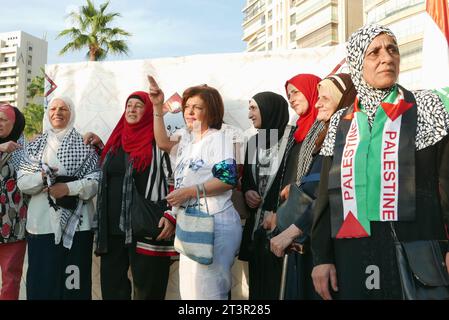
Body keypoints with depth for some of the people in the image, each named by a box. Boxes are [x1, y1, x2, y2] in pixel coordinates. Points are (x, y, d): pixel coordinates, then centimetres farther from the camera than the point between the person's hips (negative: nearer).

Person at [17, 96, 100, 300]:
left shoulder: (84, 145, 4)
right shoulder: (35, 146, 11)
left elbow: (97, 180, -2)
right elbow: (22, 182, 5)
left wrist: (69, 188, -15)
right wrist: (42, 176, -13)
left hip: (76, 223, -2)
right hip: (42, 223, 2)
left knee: (73, 279, 0)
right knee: (42, 278, 3)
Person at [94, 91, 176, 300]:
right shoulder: (116, 143, 16)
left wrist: (171, 215, -19)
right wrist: (99, 147, 17)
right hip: (112, 228, 6)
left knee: (146, 290, 2)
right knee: (111, 287, 10)